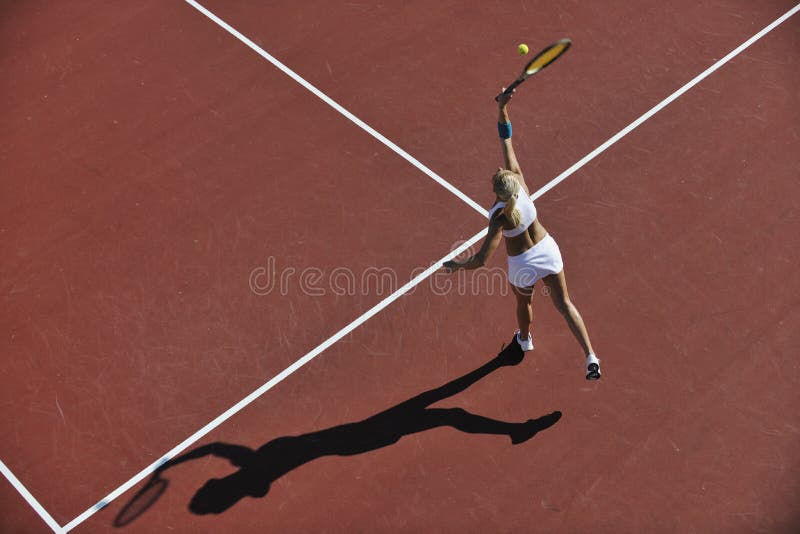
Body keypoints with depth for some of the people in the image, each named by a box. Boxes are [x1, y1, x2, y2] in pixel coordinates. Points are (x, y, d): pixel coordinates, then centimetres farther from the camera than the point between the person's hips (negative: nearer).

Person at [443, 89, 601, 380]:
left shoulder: (500, 217, -34)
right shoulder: (519, 183, -23)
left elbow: (481, 259, -35)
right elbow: (507, 142, -15)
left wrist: (456, 265, -19)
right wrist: (503, 108, -19)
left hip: (523, 266, -4)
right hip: (547, 249, 4)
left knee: (524, 302, 29)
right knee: (564, 304, 12)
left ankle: (524, 340, 59)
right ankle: (590, 356, 4)